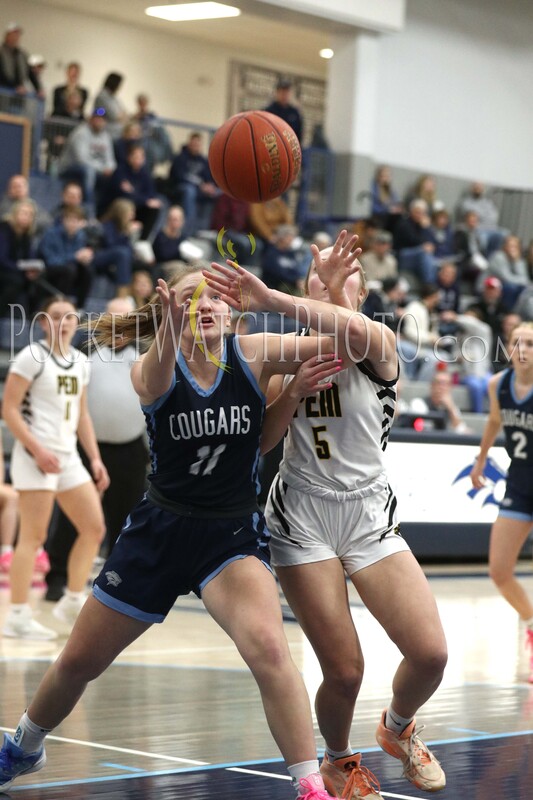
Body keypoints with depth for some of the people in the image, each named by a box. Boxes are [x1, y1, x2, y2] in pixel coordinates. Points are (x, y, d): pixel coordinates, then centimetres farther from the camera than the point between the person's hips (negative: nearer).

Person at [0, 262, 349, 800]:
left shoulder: (252, 355, -10)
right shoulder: (152, 370, -12)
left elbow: (336, 344, -22)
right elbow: (155, 384, -37)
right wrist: (170, 332, -59)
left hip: (233, 534, -1)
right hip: (159, 530, 2)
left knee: (266, 645, -30)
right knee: (79, 661, 14)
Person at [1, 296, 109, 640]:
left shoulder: (81, 362, 13)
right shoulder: (32, 357, -8)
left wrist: (95, 458, 12)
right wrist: (38, 450, -19)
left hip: (68, 456, 7)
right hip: (37, 454, -7)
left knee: (94, 527, 6)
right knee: (34, 535, -8)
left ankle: (73, 602, 19)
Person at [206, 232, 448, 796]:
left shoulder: (380, 343, -3)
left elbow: (356, 332, -30)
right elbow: (260, 440, 3)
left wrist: (268, 300, -38)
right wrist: (291, 394, -14)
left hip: (369, 512, 0)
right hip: (302, 516, 0)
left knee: (430, 654, -11)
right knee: (345, 671, -8)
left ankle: (398, 728, 22)